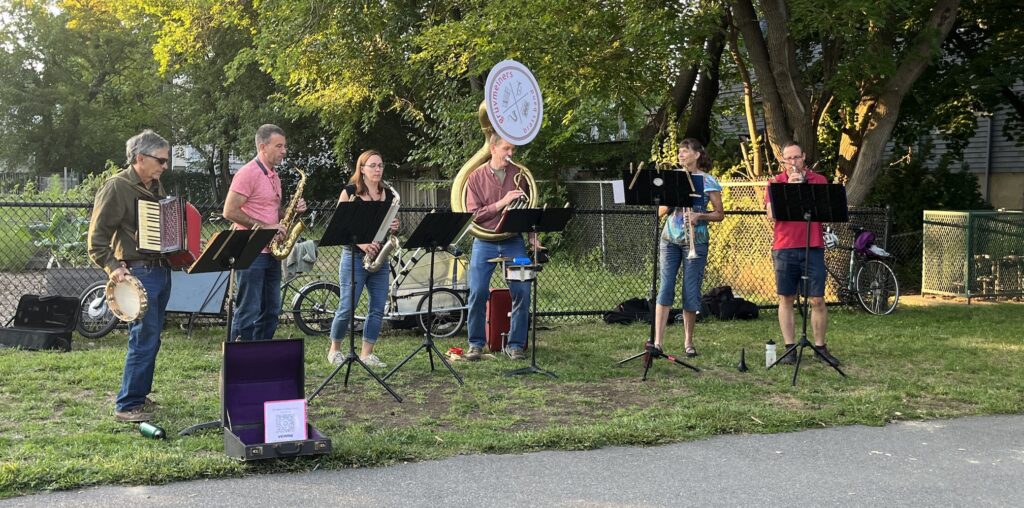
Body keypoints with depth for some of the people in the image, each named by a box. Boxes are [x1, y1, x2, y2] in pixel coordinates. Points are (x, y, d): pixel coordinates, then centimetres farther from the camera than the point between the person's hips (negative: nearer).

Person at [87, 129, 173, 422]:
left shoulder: (155, 186, 15)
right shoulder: (117, 187, -11)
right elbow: (97, 236, -13)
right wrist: (112, 267, -22)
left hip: (161, 270, 8)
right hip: (139, 273, -8)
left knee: (150, 338, 13)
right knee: (145, 338, -9)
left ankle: (139, 395, 24)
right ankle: (127, 405, -2)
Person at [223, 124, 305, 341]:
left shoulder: (273, 176, 16)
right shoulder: (247, 173, -12)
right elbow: (229, 211, -17)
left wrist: (293, 209, 5)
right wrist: (263, 227, -19)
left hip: (271, 252, 9)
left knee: (271, 311, 12)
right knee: (248, 311, -6)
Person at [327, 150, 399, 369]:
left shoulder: (389, 195, 11)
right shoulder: (350, 192, -3)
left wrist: (394, 226, -5)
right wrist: (361, 243, -20)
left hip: (379, 257, 5)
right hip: (354, 256, -5)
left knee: (378, 308, 1)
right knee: (347, 307, -6)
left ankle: (366, 353, 10)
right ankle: (335, 349, 14)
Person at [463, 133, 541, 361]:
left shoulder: (520, 175, 7)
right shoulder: (476, 177, 0)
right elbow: (474, 215, -7)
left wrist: (532, 237, 2)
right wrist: (502, 203, -17)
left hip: (513, 241, 2)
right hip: (485, 242, -2)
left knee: (522, 292, -6)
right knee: (478, 293, -6)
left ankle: (516, 344, 6)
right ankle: (476, 344, 8)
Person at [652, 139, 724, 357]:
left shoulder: (708, 181, 2)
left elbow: (720, 214, 3)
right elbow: (660, 212, 12)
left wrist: (699, 216, -14)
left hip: (695, 240, -2)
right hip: (670, 238, 3)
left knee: (691, 291, 0)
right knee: (665, 288, -6)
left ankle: (688, 342, 13)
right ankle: (658, 341, -7)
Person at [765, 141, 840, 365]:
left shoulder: (818, 180, 8)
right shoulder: (776, 182, 6)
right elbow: (771, 214, -7)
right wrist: (789, 188, -15)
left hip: (813, 248, 0)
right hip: (784, 248, 0)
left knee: (817, 300, -1)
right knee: (786, 299, 3)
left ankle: (820, 346, 11)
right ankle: (789, 347, 10)